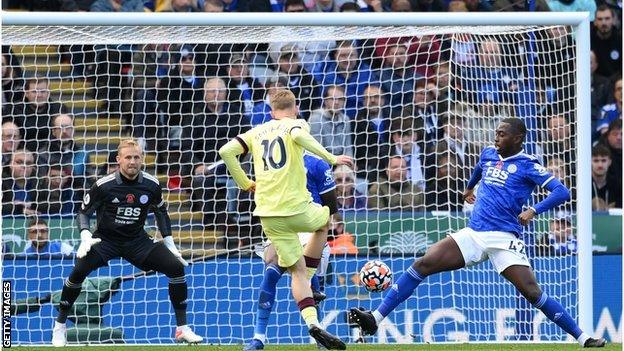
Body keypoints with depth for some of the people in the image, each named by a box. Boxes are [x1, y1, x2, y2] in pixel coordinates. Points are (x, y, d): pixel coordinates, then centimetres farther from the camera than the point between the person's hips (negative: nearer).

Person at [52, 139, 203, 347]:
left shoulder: (151, 185, -7)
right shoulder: (104, 186, -16)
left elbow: (161, 212, 12)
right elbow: (83, 212, -3)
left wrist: (169, 244, 7)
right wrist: (86, 237, -19)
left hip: (137, 241, 3)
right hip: (105, 239, -3)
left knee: (176, 267, -13)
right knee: (79, 271, -29)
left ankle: (182, 329, 0)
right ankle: (59, 327, -10)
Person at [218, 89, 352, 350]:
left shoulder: (257, 132, 15)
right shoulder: (296, 124, 3)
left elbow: (226, 151, 4)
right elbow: (299, 135, -22)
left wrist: (244, 183, 15)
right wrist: (331, 159, -17)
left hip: (268, 215, 4)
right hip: (297, 208, -4)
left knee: (297, 270, 9)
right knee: (325, 219, 31)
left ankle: (312, 323, -9)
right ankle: (307, 280, 22)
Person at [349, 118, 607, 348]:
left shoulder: (527, 166, -4)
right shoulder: (489, 155, 15)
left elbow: (562, 192, -13)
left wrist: (534, 210, -26)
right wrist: (469, 187, 53)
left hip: (504, 239, -6)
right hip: (473, 234, 6)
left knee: (532, 293, -17)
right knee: (421, 265, -7)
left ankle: (583, 338, -8)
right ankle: (375, 319, -7)